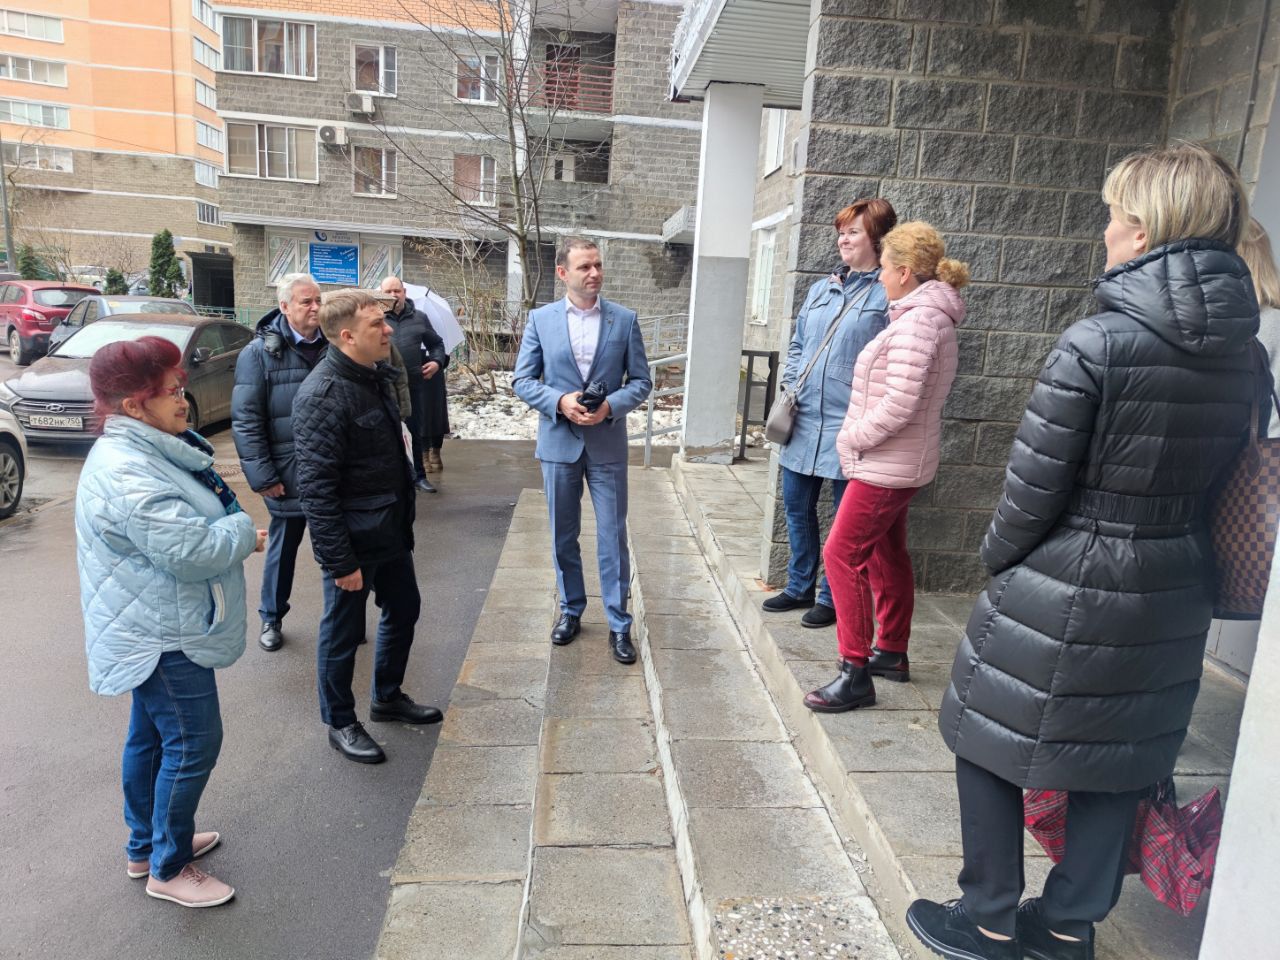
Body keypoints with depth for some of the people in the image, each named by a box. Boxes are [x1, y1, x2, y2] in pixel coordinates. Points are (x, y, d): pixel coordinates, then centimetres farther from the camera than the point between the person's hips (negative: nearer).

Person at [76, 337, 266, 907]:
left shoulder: (139, 452, 8)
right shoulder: (128, 474, -27)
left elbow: (183, 528, 18)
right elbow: (193, 549, -31)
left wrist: (229, 531, 1)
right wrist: (243, 531, -14)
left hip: (153, 631, 11)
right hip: (163, 638, -11)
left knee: (150, 736, 21)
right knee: (192, 744, 1)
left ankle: (145, 847, 39)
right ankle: (168, 870, 18)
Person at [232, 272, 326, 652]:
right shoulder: (260, 352, -7)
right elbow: (246, 420, -9)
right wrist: (262, 475, -13)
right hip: (288, 475, -2)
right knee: (283, 548, 14)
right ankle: (272, 618, 33)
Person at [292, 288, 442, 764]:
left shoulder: (377, 375, 5)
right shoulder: (323, 395, -23)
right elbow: (316, 488, -24)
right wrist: (339, 561, -22)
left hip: (392, 529, 9)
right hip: (353, 541, -9)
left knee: (403, 610, 21)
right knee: (343, 632, 9)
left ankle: (388, 697, 42)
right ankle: (341, 724, 29)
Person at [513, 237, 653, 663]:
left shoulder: (625, 319, -1)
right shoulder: (540, 319, 0)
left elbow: (641, 381, 1)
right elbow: (522, 380, 1)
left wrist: (610, 406, -17)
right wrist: (560, 402, -16)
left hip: (607, 444, -1)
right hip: (558, 442, 1)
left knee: (613, 536, 2)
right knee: (563, 536, 13)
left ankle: (619, 624, 15)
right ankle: (571, 610, 31)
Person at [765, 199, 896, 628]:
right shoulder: (820, 289, 14)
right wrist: (789, 386, 6)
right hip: (804, 420, 7)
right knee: (796, 507, 14)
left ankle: (831, 597, 21)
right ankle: (799, 587, 31)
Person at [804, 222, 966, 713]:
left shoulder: (917, 320, -20)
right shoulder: (932, 317, 12)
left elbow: (898, 406, -26)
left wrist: (851, 438, -13)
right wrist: (858, 437, 10)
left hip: (887, 466, -10)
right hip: (898, 463, 11)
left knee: (842, 553, -7)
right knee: (886, 553, 18)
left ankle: (856, 673, -1)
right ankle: (892, 653, 32)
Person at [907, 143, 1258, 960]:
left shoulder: (1095, 345, -19)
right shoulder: (1246, 352, 0)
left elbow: (1034, 488, -17)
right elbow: (1224, 478, 6)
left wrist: (998, 556, 1)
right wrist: (1166, 543, 16)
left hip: (1063, 589, -6)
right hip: (1173, 593, 7)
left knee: (991, 742, 13)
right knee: (1119, 760, 20)